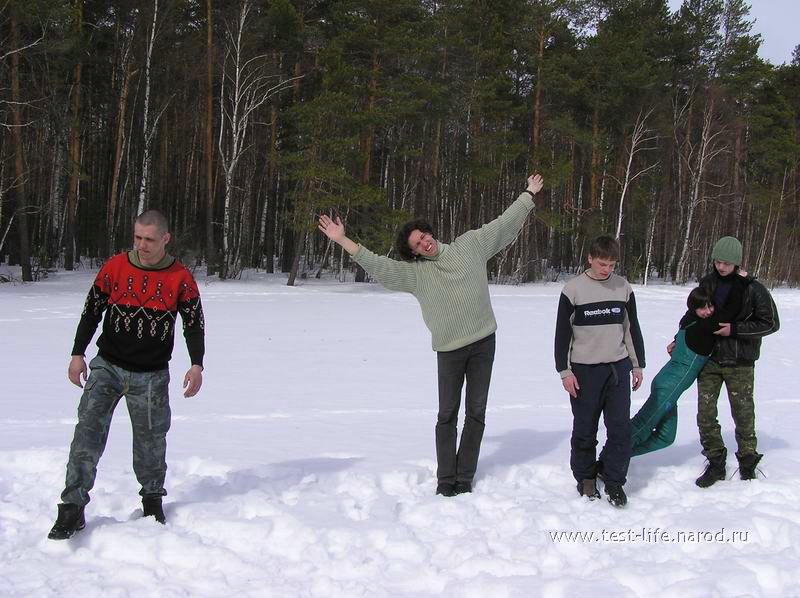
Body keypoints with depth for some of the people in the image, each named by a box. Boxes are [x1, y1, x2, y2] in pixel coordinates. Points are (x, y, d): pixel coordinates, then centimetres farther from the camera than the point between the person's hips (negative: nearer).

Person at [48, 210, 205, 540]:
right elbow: (91, 311, 4)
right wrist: (78, 354, -2)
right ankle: (73, 508, -11)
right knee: (88, 430, -12)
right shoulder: (115, 267, -2)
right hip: (108, 366, 0)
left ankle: (152, 498, 29)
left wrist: (196, 365, -9)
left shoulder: (180, 278, -4)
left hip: (151, 376, 0)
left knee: (150, 438, 7)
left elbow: (194, 323, 2)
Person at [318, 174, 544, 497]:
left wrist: (528, 195, 16)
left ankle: (465, 478, 12)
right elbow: (379, 266, -9)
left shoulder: (470, 245, 3)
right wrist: (342, 240, -16)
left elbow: (503, 225, 11)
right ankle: (446, 479, 9)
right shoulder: (415, 272, -2)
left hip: (483, 341, 1)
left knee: (476, 412, 5)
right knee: (447, 414, 2)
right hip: (449, 348, -1)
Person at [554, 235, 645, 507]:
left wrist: (638, 365, 13)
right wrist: (565, 371, -6)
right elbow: (562, 333, -2)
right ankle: (585, 477, 22)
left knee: (621, 427, -2)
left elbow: (632, 328, 14)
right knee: (585, 429, 5)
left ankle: (613, 479, 10)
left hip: (618, 368, 3)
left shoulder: (623, 288, 5)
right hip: (584, 370, -2)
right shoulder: (573, 289, -5)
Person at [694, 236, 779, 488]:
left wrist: (734, 329, -14)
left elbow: (770, 323, -7)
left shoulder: (753, 289, -10)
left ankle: (747, 463, 22)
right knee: (705, 414, 2)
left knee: (743, 415, 6)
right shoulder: (707, 283, 4)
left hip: (739, 363, -4)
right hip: (709, 359, 4)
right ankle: (716, 464, 14)